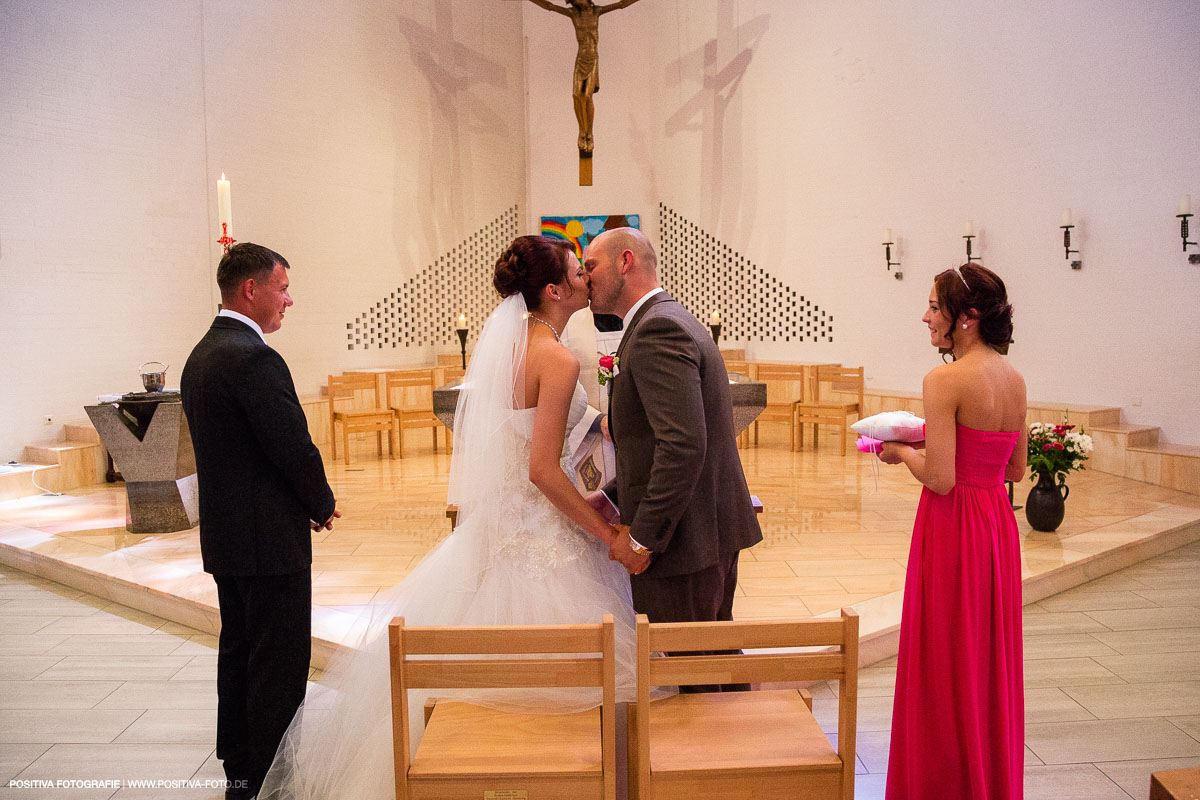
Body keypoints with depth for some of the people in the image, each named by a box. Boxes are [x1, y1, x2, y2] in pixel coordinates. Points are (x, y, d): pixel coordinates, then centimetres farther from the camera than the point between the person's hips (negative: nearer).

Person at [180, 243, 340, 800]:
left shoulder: (202, 354, 11)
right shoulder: (253, 357, -20)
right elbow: (294, 445, -21)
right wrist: (323, 505, -4)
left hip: (224, 534, 10)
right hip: (269, 537, -10)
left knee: (238, 651, 20)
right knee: (280, 665, 1)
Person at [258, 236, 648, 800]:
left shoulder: (508, 342, 7)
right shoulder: (558, 360, -19)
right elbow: (543, 471, -23)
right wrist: (605, 533, -16)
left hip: (498, 520, 9)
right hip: (540, 534, -9)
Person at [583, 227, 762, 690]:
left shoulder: (657, 330, -18)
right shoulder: (674, 322, 15)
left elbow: (683, 447, -27)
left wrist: (642, 538, -20)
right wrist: (610, 497, 11)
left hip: (681, 537, -10)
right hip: (715, 530, 11)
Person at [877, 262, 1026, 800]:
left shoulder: (945, 381, -18)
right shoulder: (1015, 380, 6)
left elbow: (940, 478, -22)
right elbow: (1016, 469, 13)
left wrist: (902, 451, -3)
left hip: (953, 529, -8)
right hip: (999, 525, 8)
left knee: (945, 667, 6)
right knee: (989, 661, 20)